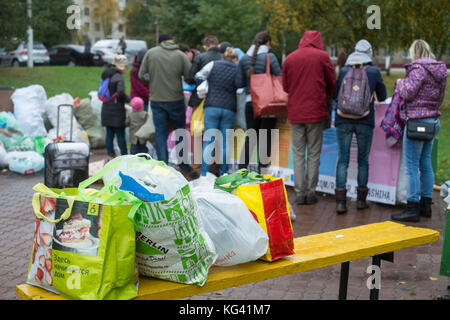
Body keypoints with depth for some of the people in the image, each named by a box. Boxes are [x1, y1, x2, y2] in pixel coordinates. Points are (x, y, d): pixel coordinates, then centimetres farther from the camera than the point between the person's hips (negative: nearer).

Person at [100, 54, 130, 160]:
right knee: (120, 134, 2)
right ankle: (125, 156, 10)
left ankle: (111, 156, 16)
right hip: (116, 111, -7)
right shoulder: (118, 77, -15)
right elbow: (121, 92, -28)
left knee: (109, 134, 11)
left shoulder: (107, 75, 12)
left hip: (106, 110, 8)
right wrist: (128, 100, -11)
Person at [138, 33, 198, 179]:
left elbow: (141, 76, -1)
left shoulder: (150, 52, -2)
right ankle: (184, 166, 17)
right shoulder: (181, 55, -5)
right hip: (176, 100, -1)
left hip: (156, 100, 1)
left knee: (160, 134, 7)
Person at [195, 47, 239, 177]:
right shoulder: (237, 70, 8)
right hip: (229, 110, 0)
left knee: (208, 142, 1)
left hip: (211, 107, 0)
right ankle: (223, 174, 10)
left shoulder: (213, 65, 6)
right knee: (225, 143, 6)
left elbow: (198, 77, 9)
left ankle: (204, 174, -1)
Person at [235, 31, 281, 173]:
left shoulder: (244, 59, 4)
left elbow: (239, 83, 5)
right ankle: (261, 168, 5)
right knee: (266, 136, 4)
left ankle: (241, 168, 7)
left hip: (250, 101, 4)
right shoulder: (270, 57, -7)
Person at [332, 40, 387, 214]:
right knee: (363, 159, 9)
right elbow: (382, 97, 12)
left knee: (342, 158, 1)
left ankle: (340, 201, -6)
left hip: (343, 120, 1)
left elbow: (334, 95, 12)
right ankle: (361, 199, 15)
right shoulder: (374, 71, 4)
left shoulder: (344, 70, 5)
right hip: (365, 120, -1)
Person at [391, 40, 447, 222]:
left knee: (411, 166, -5)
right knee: (426, 164, 14)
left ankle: (412, 208, -4)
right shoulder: (439, 70, 12)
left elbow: (407, 93, -18)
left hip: (417, 122, -9)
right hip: (433, 121, 9)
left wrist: (400, 83, 1)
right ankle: (426, 205, 20)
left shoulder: (418, 69, -14)